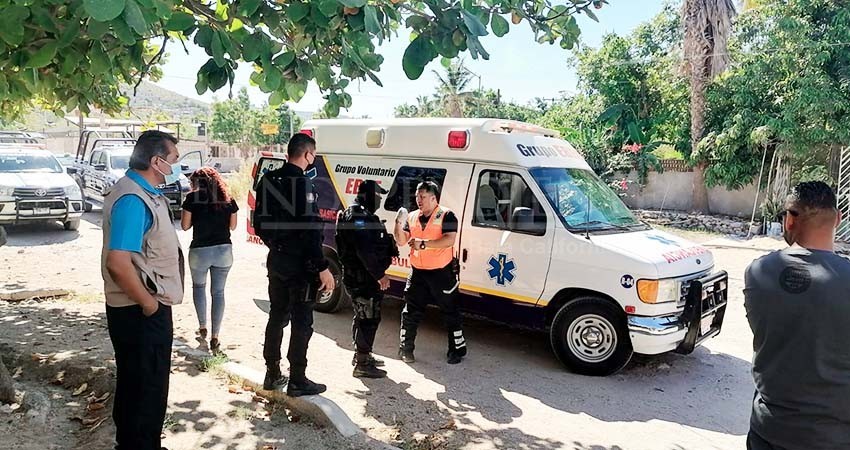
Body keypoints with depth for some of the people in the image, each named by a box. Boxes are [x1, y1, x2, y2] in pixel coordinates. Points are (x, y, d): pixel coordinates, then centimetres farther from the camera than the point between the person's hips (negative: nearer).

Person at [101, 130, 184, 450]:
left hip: (146, 309, 10)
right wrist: (148, 303, -20)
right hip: (141, 313, -10)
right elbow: (118, 262, -30)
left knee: (135, 385, 22)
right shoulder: (132, 199, -22)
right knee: (146, 388, 3)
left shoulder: (145, 192, 10)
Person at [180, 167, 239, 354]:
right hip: (224, 250, 2)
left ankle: (202, 328, 22)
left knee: (198, 286, 23)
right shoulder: (228, 199, 4)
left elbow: (185, 225, -1)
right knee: (218, 292, 8)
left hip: (200, 250, -2)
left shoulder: (193, 198, -4)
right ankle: (215, 338, 6)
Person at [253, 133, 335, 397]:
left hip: (276, 261, 8)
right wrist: (323, 268, -20)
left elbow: (259, 224, 13)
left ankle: (272, 374, 26)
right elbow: (310, 230, -23)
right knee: (302, 322, 2)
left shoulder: (268, 180, 7)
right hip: (300, 265, -8)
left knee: (277, 316, 17)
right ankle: (297, 381, 10)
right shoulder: (302, 183, -19)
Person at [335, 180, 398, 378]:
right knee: (369, 318, -6)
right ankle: (362, 364, 1)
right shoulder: (360, 217, -19)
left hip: (357, 276, 11)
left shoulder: (358, 214, 18)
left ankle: (361, 355, 34)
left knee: (362, 317, 20)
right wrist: (380, 274, -22)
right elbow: (365, 251, -25)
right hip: (363, 278, -11)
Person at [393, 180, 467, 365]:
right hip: (418, 273, 5)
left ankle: (457, 349, 19)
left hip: (442, 272, -5)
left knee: (450, 312, 6)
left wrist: (424, 244, -27)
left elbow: (449, 240, -21)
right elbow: (401, 240, 6)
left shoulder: (446, 215, -9)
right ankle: (405, 348, 22)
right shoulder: (412, 217, 9)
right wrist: (399, 223, -12)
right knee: (411, 311, 9)